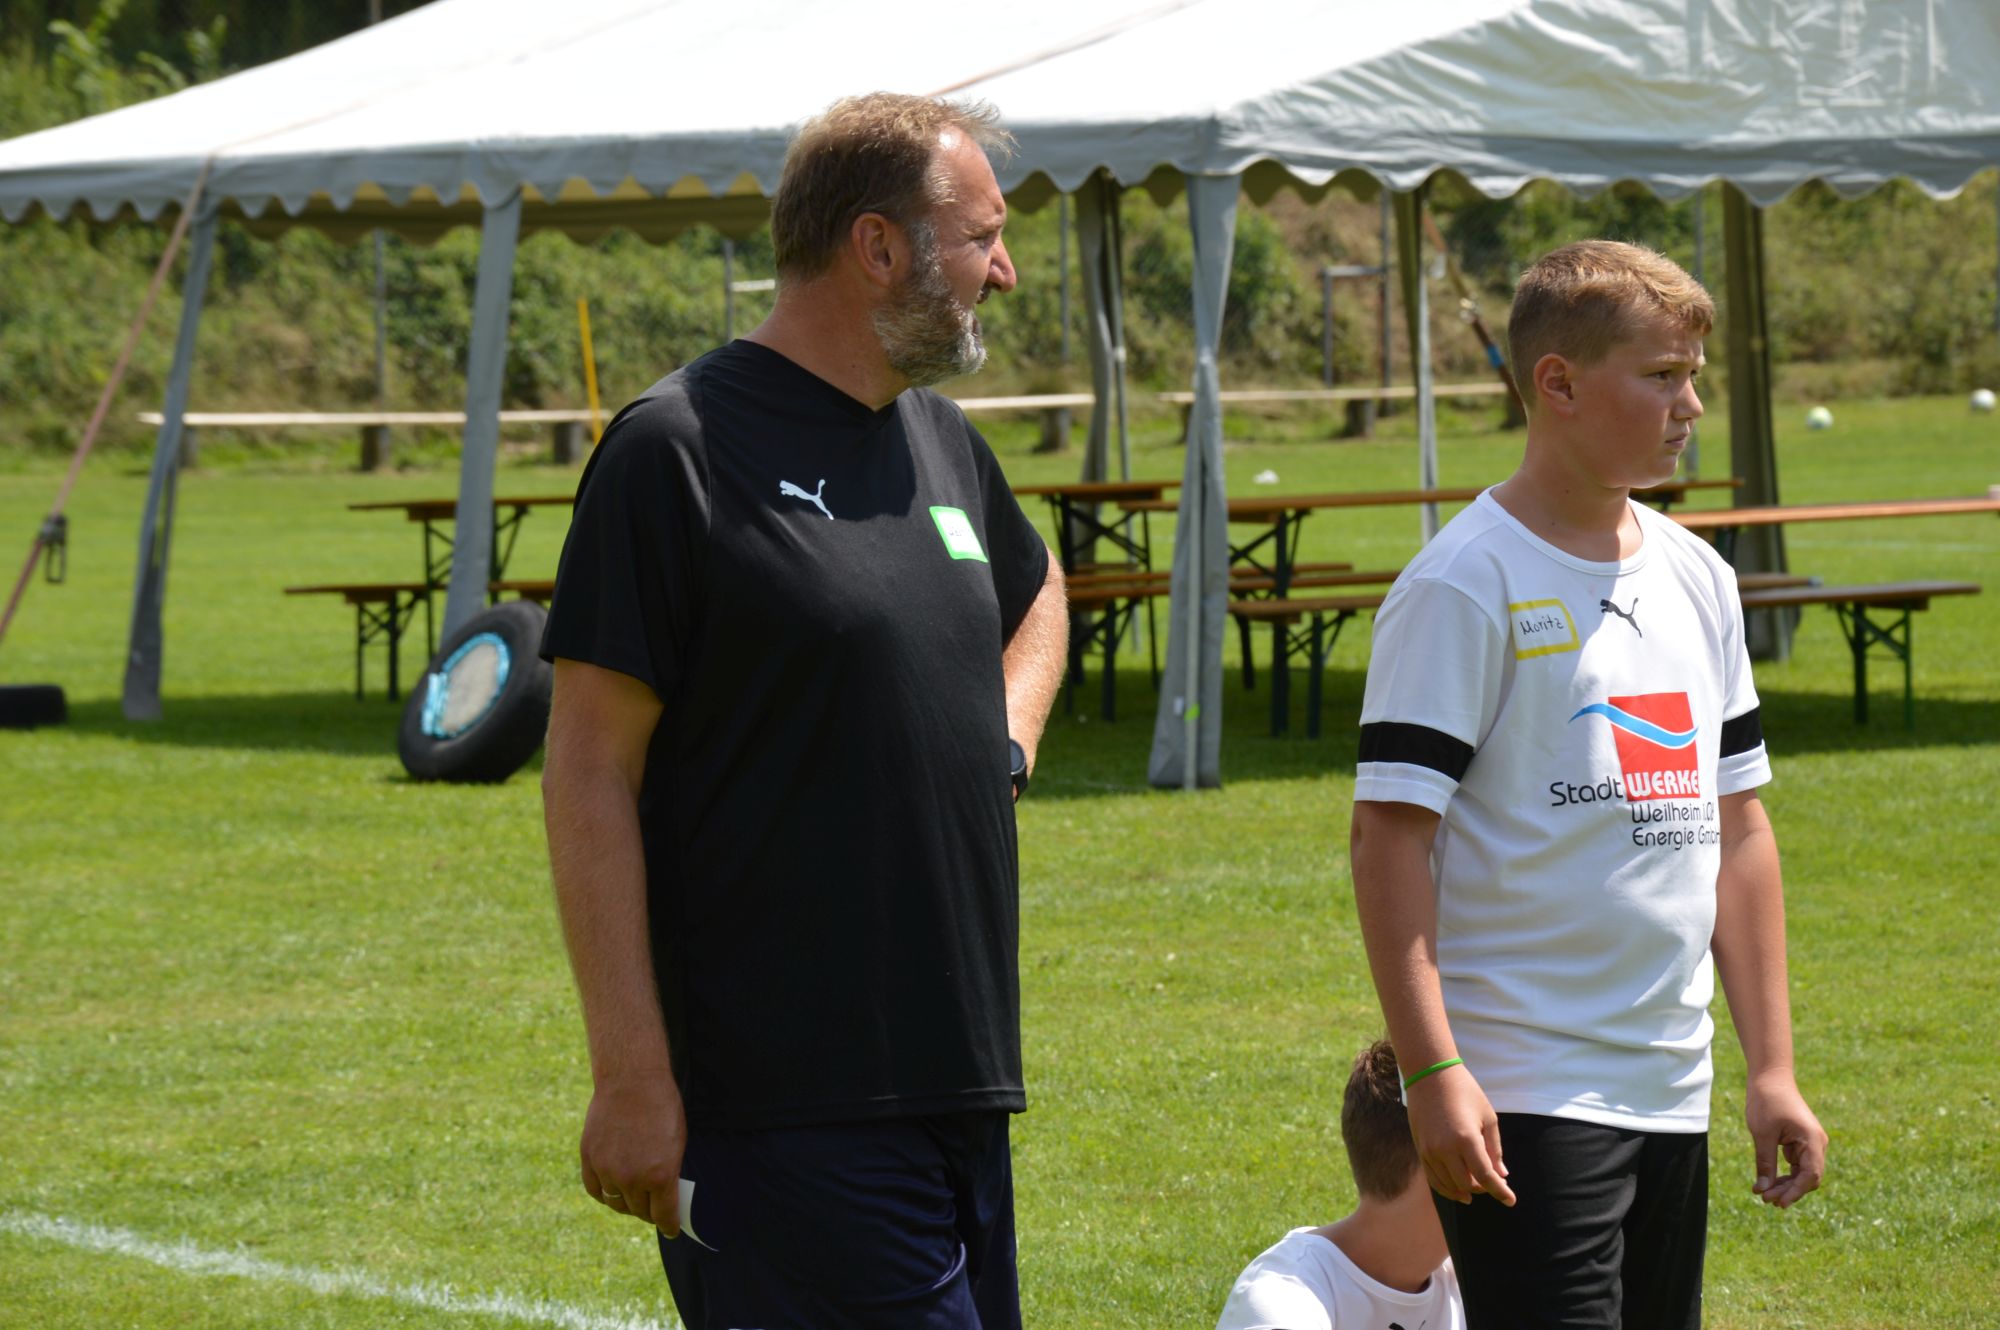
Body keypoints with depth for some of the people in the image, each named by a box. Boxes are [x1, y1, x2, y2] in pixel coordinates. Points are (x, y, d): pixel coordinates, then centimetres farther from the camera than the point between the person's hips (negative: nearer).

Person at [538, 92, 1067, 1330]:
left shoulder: (944, 440, 14)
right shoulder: (677, 448, -9)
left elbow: (1035, 591, 38)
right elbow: (589, 776, -11)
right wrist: (631, 1075, -16)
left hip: (958, 1088, 8)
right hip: (784, 1110, -8)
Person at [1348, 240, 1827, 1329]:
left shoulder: (1698, 579, 14)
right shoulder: (1463, 587, -9)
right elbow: (1391, 835, -13)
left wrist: (1771, 1065, 14)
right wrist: (1433, 1073, -20)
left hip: (1670, 1097, 7)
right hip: (1522, 1104, -7)